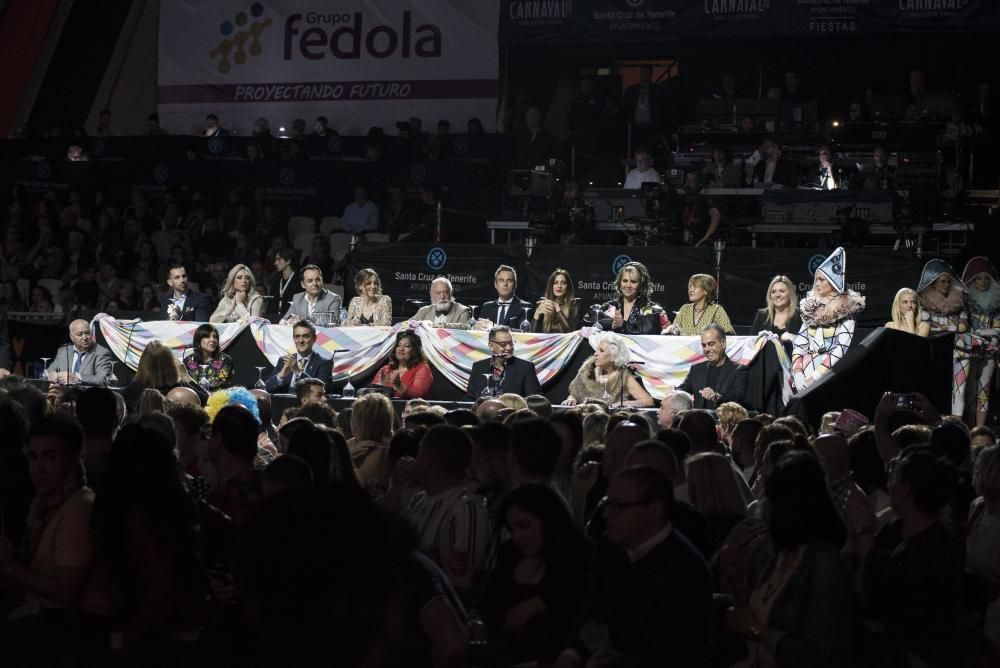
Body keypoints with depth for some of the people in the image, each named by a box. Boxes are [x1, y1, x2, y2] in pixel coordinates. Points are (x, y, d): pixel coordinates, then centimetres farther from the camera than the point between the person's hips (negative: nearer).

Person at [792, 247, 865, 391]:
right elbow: (799, 343, 9)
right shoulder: (811, 308, 13)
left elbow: (842, 349, -11)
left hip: (831, 371, -4)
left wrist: (814, 378, -16)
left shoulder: (845, 311, -3)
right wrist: (797, 373, -7)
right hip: (806, 368, 4)